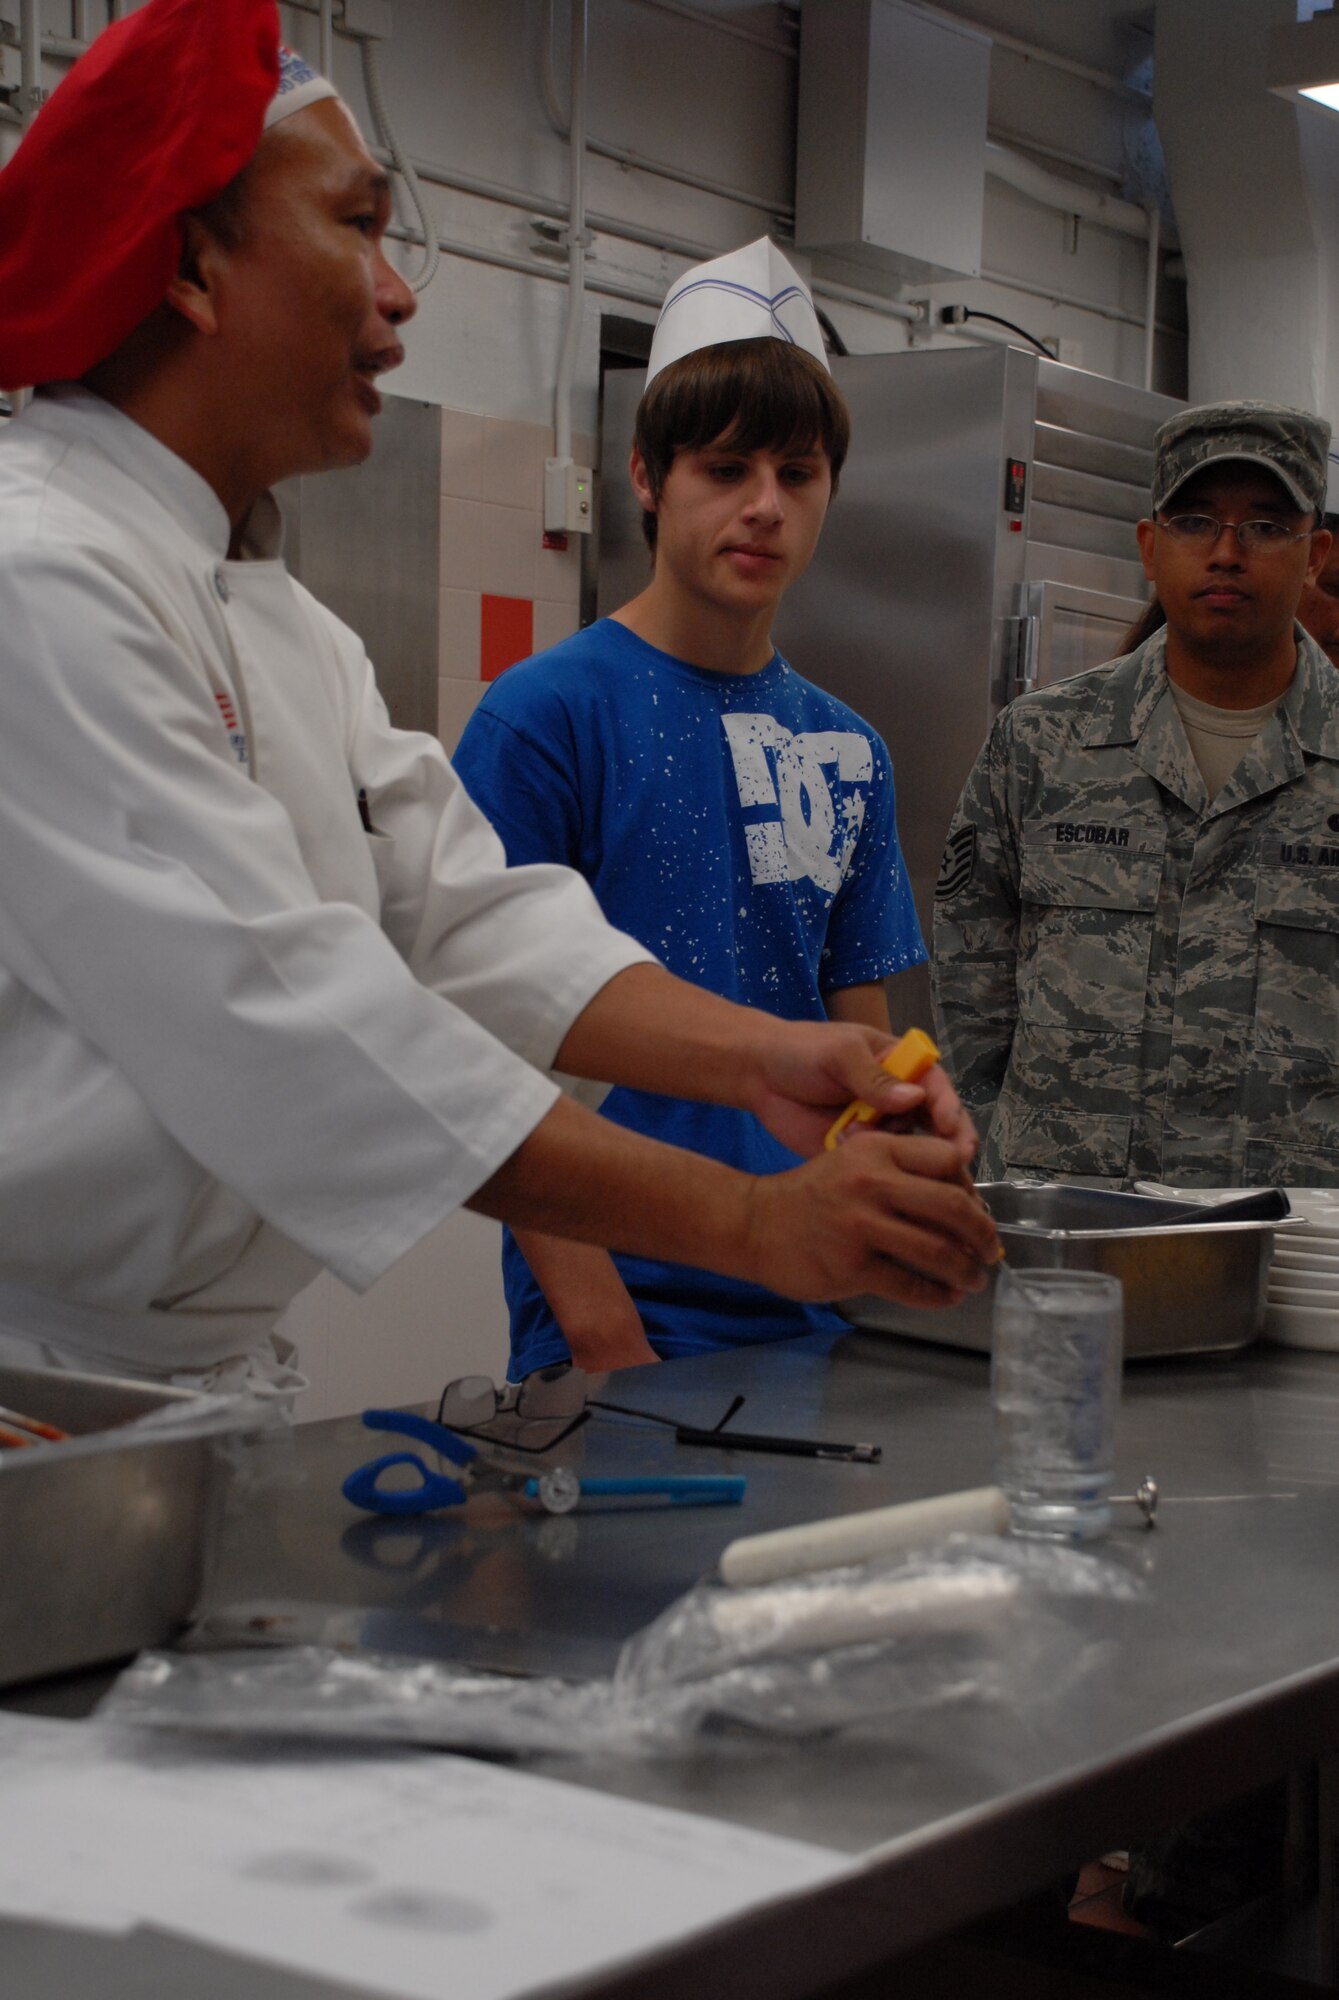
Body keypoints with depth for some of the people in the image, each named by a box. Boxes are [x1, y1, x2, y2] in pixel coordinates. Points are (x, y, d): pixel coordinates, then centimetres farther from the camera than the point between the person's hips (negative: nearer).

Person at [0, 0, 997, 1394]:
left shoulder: (283, 624, 15)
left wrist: (762, 1057, -13)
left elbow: (466, 914, 5)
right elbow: (272, 1007, -24)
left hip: (215, 1374, 8)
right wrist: (749, 1223, -24)